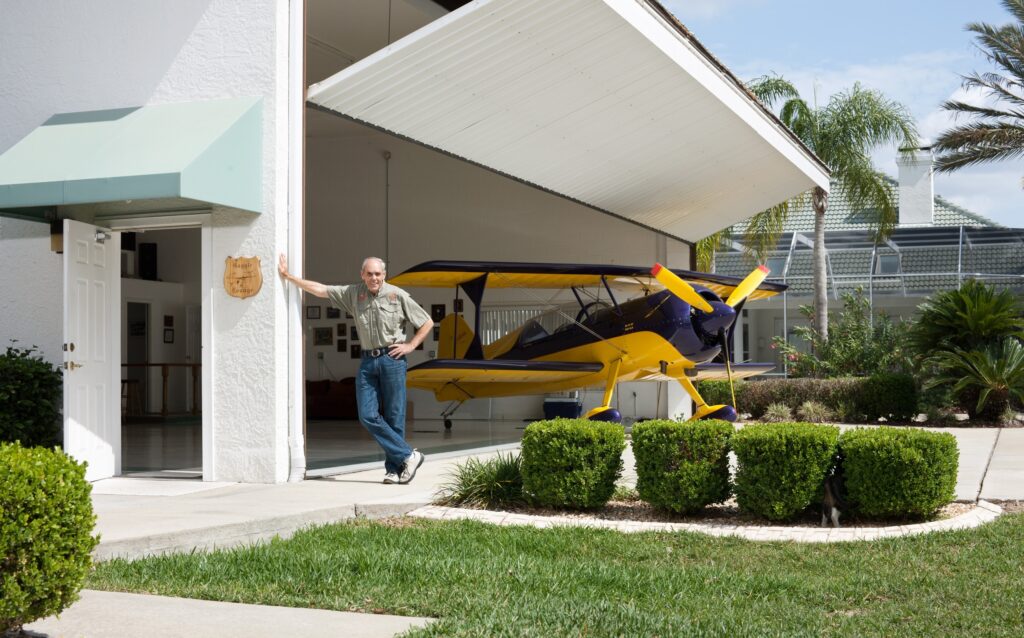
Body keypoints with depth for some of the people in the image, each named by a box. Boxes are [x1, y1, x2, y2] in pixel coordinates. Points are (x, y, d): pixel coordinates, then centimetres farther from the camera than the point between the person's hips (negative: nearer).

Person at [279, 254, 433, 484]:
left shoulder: (397, 295, -1)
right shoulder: (353, 293, 8)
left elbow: (427, 323, 6)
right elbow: (320, 289, 10)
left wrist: (410, 346, -2)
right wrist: (288, 276, 10)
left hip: (392, 359, -4)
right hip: (368, 361, 4)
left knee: (394, 416, -3)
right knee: (368, 415, -6)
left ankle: (394, 468, 7)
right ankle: (408, 456, 0)